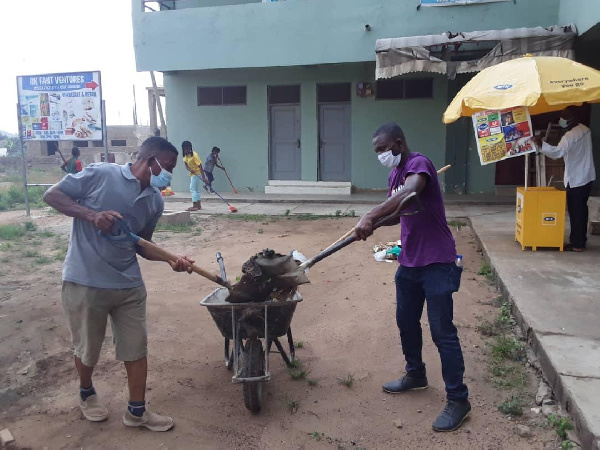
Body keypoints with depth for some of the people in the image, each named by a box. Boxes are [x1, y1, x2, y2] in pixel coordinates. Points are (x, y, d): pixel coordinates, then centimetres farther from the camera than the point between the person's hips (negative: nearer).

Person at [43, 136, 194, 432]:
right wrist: (92, 214, -22)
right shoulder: (100, 174, -13)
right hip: (84, 282, -4)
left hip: (129, 284, 5)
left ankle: (137, 411, 26)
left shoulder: (155, 201, 4)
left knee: (137, 348, 8)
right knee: (87, 349, 14)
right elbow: (51, 195, -7)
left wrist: (171, 260, -7)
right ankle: (87, 393, 44)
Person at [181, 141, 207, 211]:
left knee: (193, 189, -10)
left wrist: (203, 177, -30)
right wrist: (190, 169, -24)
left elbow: (200, 166, -25)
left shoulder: (194, 155, -23)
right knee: (196, 189, 14)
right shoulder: (186, 155, 2)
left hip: (197, 173, -9)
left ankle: (195, 206, -9)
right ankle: (198, 205, 23)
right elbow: (186, 164, -2)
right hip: (192, 173, 9)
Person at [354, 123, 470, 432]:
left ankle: (458, 400, 11)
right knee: (406, 322, 19)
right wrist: (372, 223, 3)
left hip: (437, 263, -9)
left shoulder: (419, 163, -17)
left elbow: (409, 193, -38)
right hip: (409, 262, 9)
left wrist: (370, 216, -44)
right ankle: (415, 375, 39)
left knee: (442, 331, -3)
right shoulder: (394, 174, 11)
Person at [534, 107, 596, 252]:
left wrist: (541, 144, -44)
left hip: (575, 179, -9)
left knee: (575, 212, -2)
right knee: (582, 209, 15)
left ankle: (577, 244, 3)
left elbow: (558, 152, -37)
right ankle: (581, 240, 24)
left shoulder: (570, 136, -21)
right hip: (587, 177, 9)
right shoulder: (585, 129, 8)